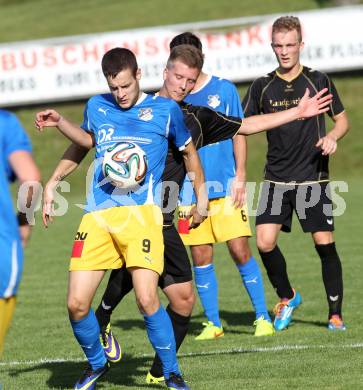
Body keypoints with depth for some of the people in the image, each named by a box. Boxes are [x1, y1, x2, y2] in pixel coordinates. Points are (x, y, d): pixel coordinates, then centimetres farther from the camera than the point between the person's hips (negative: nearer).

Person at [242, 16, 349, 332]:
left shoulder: (318, 81, 1)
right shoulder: (262, 87, 4)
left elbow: (342, 119, 10)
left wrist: (332, 137, -13)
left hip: (313, 178, -2)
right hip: (276, 179, 2)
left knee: (325, 244, -6)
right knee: (265, 242, -11)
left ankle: (336, 314, 7)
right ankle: (287, 298, 15)